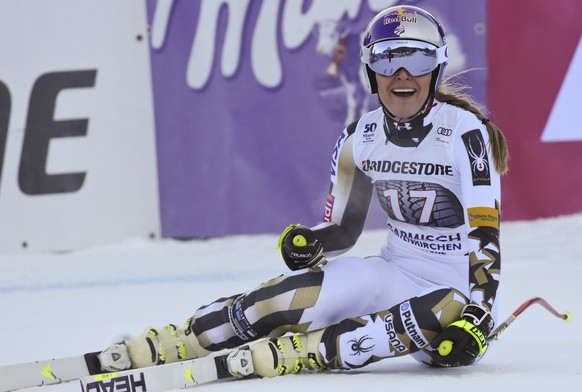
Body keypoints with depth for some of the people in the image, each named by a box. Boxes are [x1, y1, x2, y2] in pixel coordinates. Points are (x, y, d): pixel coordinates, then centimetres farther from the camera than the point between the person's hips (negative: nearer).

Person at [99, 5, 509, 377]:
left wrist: (478, 317, -34)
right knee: (290, 297, -18)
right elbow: (342, 229, 10)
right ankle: (148, 349, -11)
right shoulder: (361, 138, 0)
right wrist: (309, 243, -14)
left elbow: (485, 235, -23)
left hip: (459, 288, -5)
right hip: (395, 271, 5)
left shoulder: (464, 132, -16)